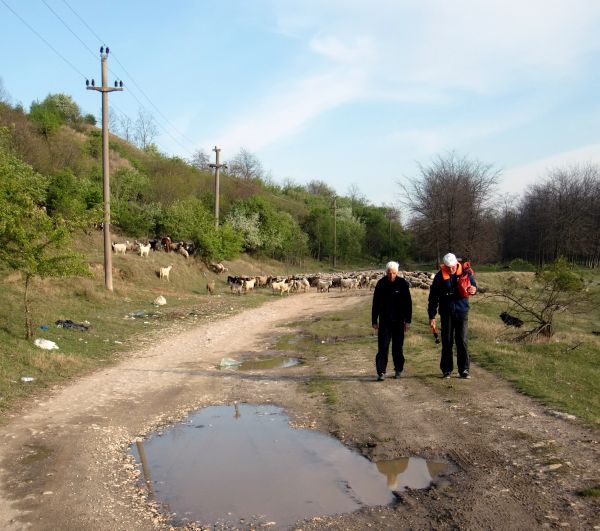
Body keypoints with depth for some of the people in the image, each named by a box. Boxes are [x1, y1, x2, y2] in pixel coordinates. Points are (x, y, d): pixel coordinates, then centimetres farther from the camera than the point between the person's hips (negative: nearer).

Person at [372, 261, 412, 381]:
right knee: (383, 346, -6)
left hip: (398, 321, 0)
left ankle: (398, 370, 23)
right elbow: (375, 303, 3)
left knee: (398, 346, 9)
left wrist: (408, 320, -3)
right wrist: (374, 321, 2)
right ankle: (381, 372, -5)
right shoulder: (381, 284, -2)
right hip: (384, 320, 0)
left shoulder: (402, 283, -4)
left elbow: (408, 303, 0)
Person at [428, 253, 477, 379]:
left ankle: (464, 370, 7)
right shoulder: (440, 276, -3)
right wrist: (432, 316, -2)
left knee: (462, 341, -2)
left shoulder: (465, 272, -2)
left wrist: (473, 289, -30)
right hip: (446, 313, 0)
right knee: (447, 342, 4)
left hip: (462, 312, 0)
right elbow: (433, 297, 1)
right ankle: (447, 370, 14)